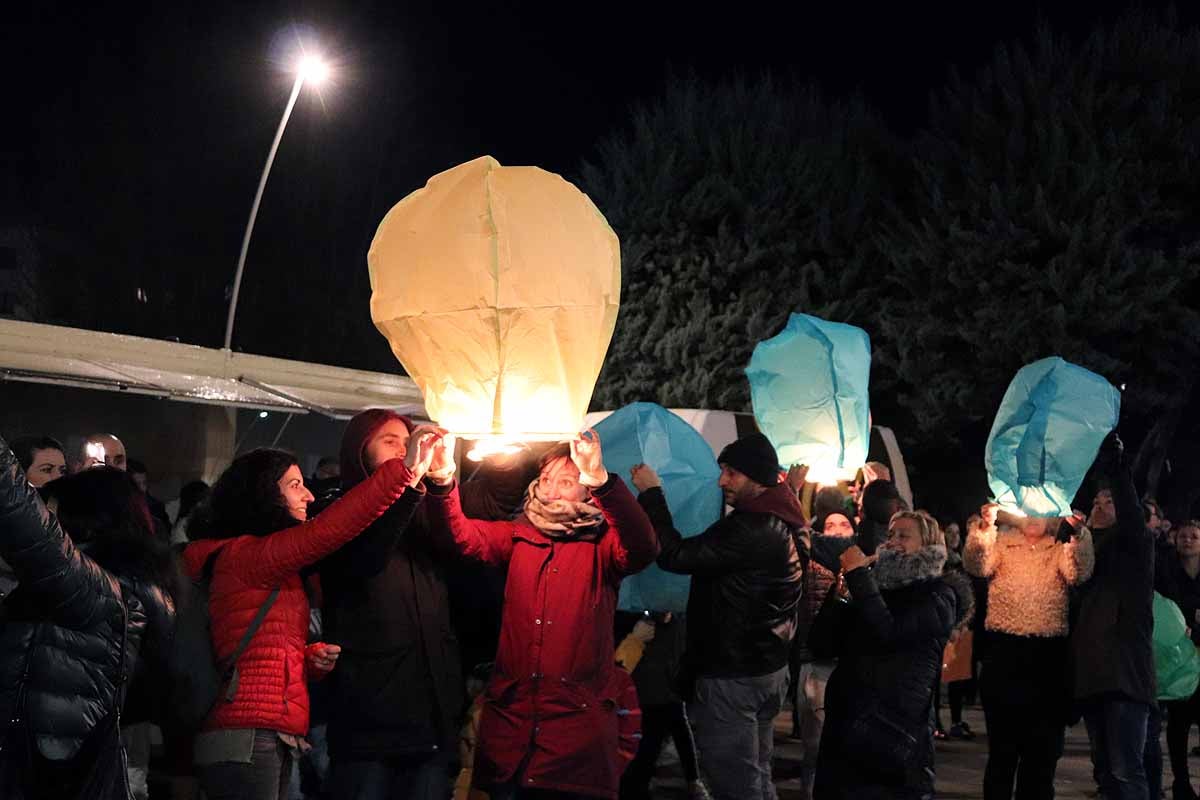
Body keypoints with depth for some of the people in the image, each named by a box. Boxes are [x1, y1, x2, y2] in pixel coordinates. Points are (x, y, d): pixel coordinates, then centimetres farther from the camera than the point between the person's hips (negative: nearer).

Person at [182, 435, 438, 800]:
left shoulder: (260, 564, 21)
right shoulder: (242, 555, -10)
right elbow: (325, 532, -23)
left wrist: (310, 658, 4)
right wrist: (404, 471, -22)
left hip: (271, 742, 10)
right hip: (246, 742, -10)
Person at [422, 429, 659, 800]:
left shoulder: (601, 544, 3)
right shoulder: (519, 536, 13)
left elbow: (642, 547, -19)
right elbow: (461, 534, -3)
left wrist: (602, 481, -36)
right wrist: (442, 481, -25)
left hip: (580, 719, -3)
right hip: (510, 717, 3)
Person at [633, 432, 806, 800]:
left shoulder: (749, 529, -24)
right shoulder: (784, 522, 9)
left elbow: (675, 556, -25)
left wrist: (651, 493, -16)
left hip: (732, 674, -10)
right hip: (769, 667, 10)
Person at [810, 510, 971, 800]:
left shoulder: (938, 596, -3)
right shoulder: (875, 588, 16)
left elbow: (889, 633, -20)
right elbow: (821, 646, 9)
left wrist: (857, 575, -13)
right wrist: (840, 591, -3)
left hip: (895, 736, -6)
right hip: (843, 728, 6)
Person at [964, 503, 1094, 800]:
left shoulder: (1063, 548, 11)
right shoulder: (1001, 543, 10)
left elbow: (1078, 574, -8)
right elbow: (977, 566, -8)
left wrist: (1077, 536, -25)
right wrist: (985, 527, -25)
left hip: (1050, 655, 1)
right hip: (1004, 650, -1)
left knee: (1043, 749, 7)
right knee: (1002, 746, 2)